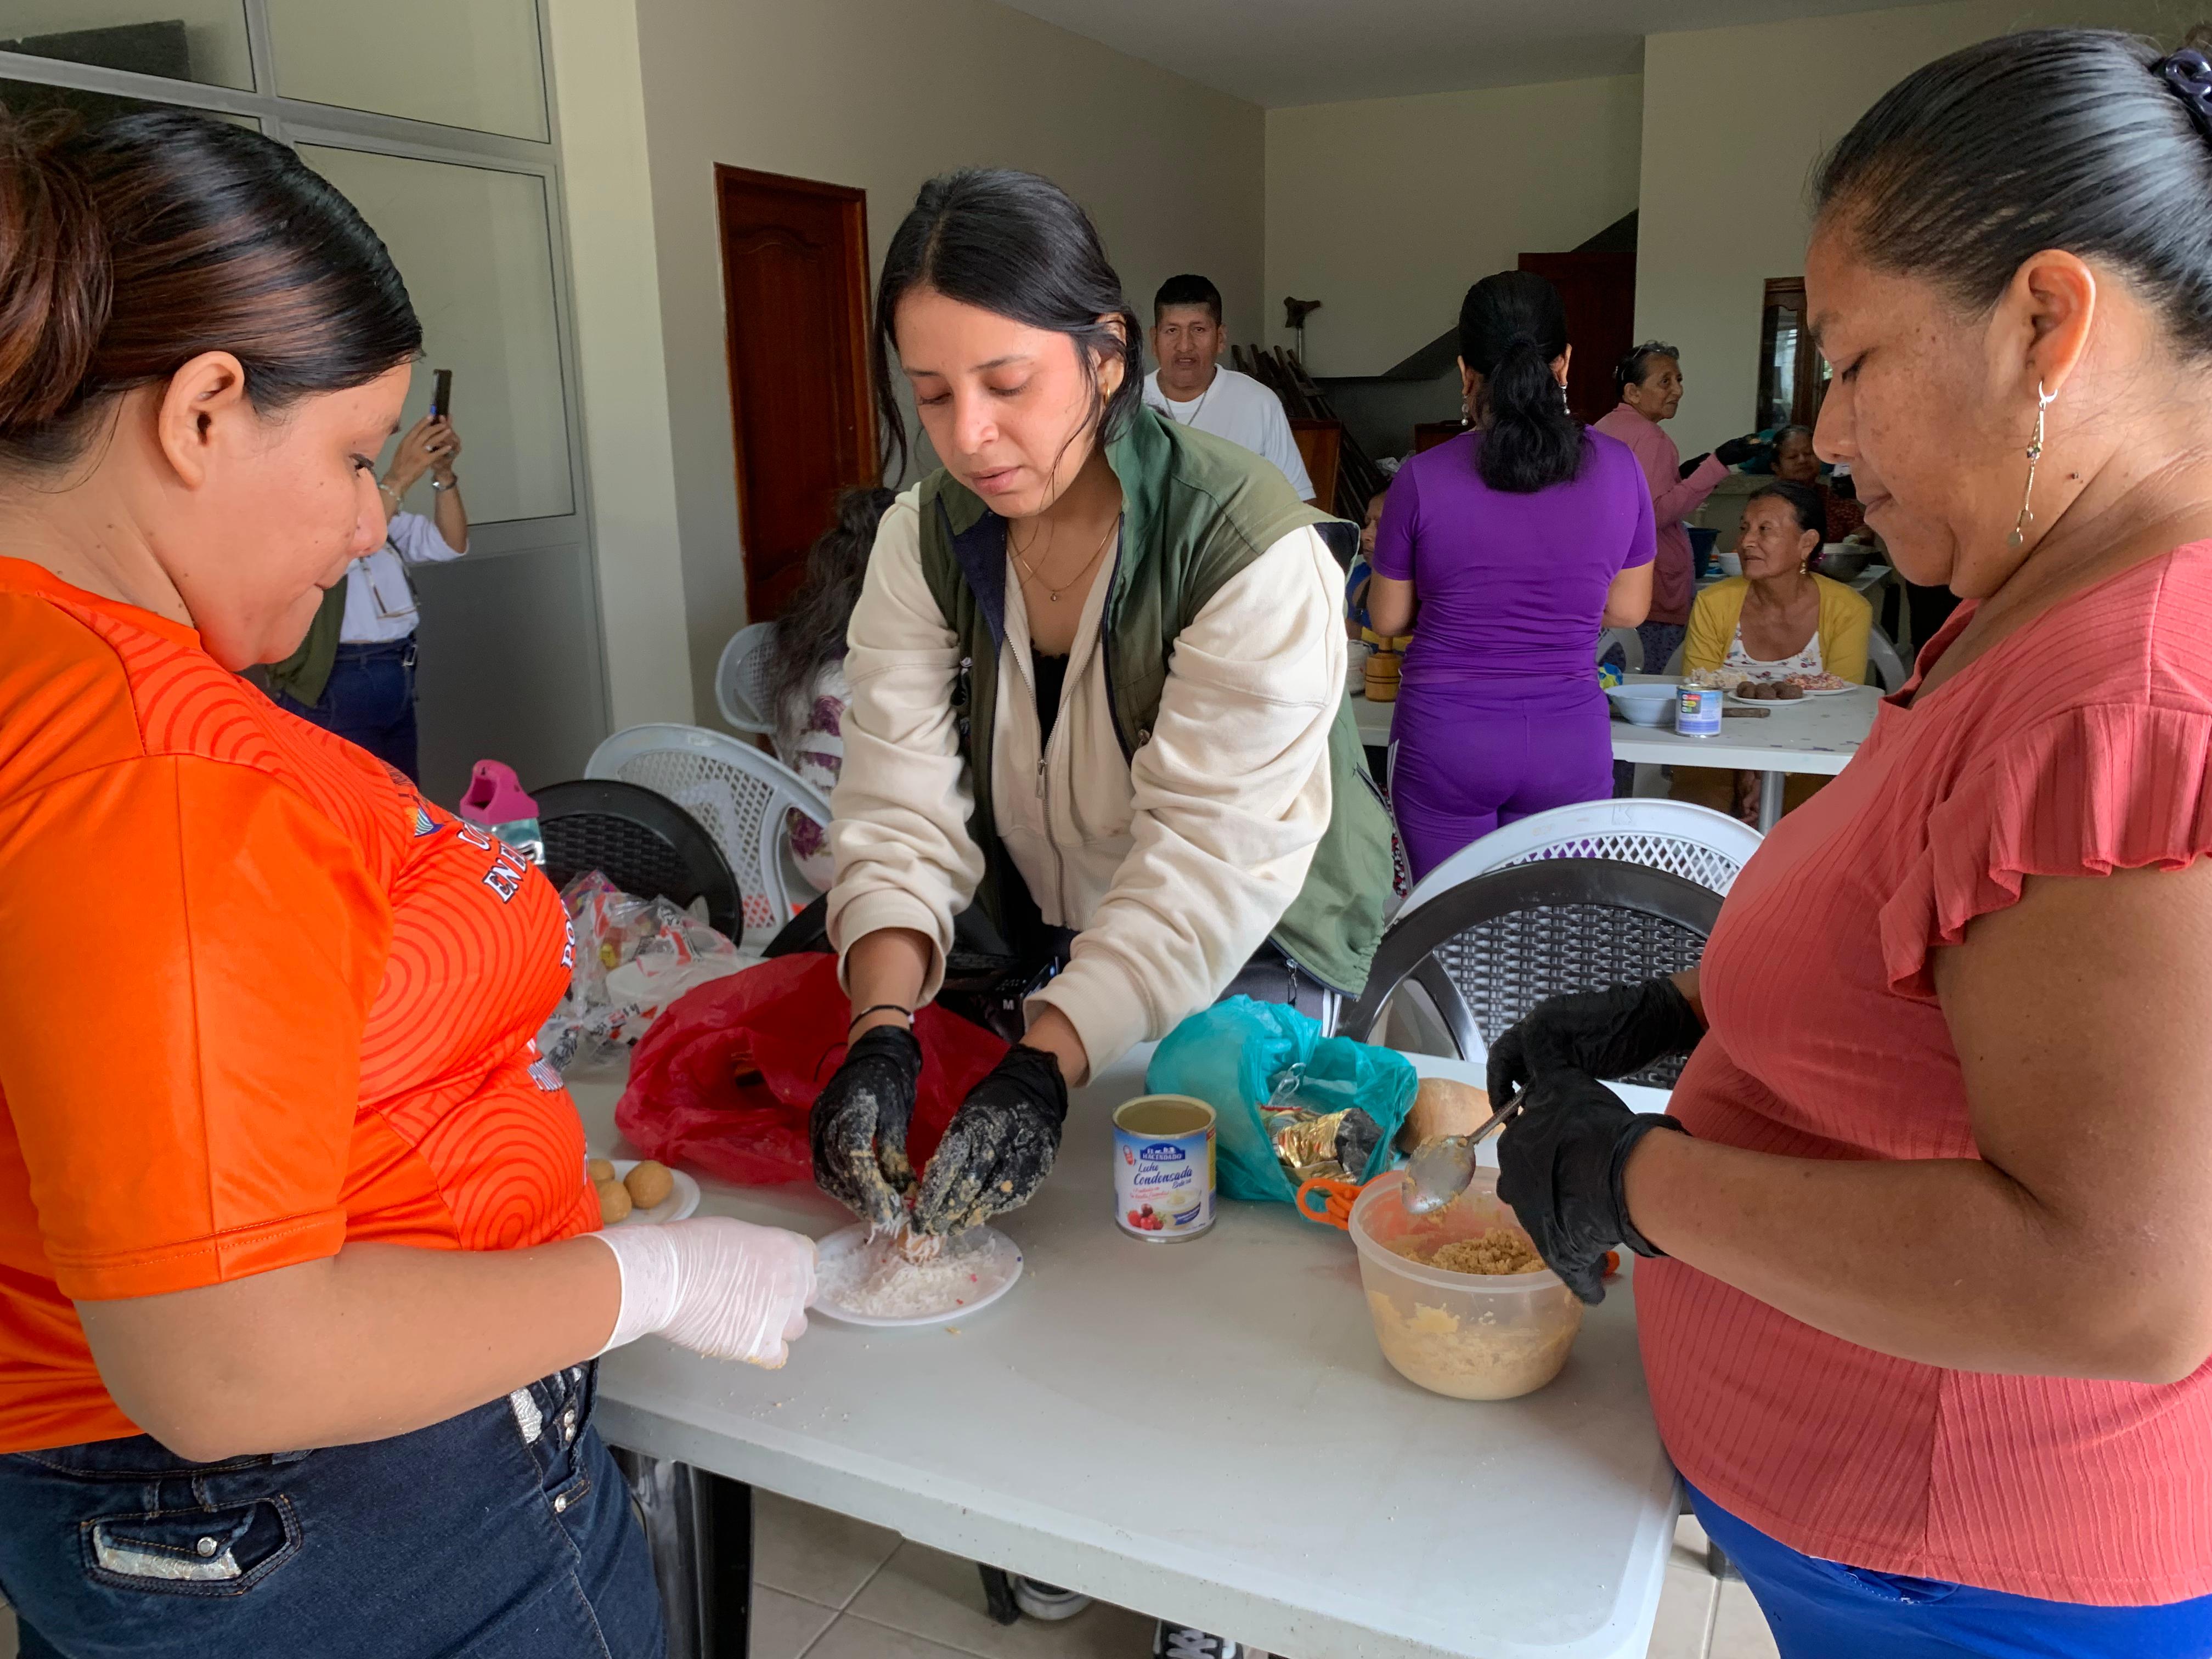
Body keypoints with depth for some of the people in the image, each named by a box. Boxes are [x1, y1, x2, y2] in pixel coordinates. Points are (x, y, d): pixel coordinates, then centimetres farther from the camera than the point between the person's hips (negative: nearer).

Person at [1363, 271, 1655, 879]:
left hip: (1444, 739, -2)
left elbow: (1387, 618, 1)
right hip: (1569, 742, 2)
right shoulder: (1618, 469, -3)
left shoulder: (1422, 478, -10)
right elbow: (1627, 609, 8)